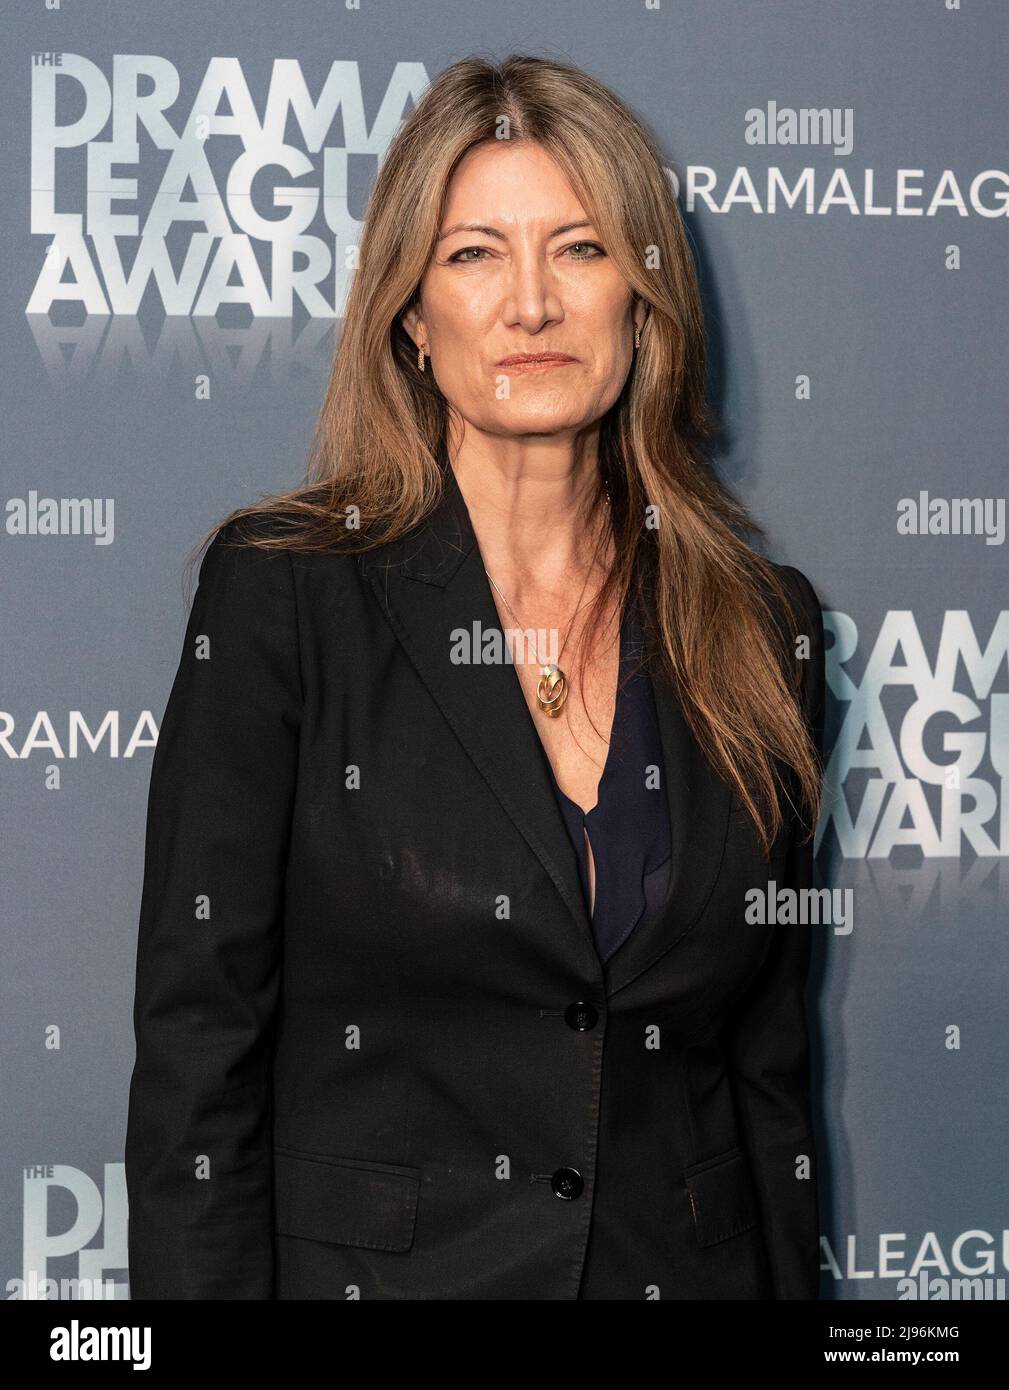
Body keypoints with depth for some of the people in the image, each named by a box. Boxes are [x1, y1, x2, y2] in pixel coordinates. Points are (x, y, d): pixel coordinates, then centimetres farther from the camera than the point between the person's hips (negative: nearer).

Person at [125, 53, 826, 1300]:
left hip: (689, 1262, 3)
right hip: (367, 1265, -3)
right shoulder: (283, 593, -9)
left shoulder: (761, 624, 1)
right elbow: (197, 1041, -10)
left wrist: (789, 1280, 1)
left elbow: (770, 1059, 5)